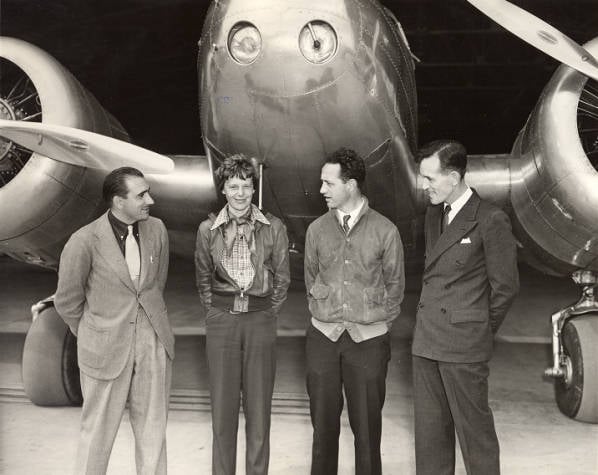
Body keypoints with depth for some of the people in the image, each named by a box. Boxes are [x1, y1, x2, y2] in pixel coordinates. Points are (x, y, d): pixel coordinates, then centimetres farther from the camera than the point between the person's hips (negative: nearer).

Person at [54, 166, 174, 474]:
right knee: (98, 429, 9)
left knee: (152, 427, 13)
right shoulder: (84, 241, -15)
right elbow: (67, 301, -2)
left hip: (155, 344, 4)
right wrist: (92, 336, 10)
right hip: (106, 349, -3)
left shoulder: (156, 229, -3)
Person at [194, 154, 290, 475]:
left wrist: (268, 313, 3)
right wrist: (214, 312, 6)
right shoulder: (208, 229, 1)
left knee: (259, 406, 6)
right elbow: (203, 278, 12)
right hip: (221, 320, 1)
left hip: (261, 320, -1)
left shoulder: (274, 228, -2)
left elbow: (282, 277, 6)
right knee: (222, 404, 7)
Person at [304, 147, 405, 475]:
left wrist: (379, 321, 6)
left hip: (369, 339, -2)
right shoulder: (317, 229, 3)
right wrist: (321, 313, 12)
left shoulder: (385, 231, -4)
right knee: (323, 423, 9)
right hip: (323, 337, 2)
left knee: (367, 424, 5)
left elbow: (395, 283, 6)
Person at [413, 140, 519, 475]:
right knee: (430, 429, 14)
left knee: (474, 429, 4)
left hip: (465, 345, -7)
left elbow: (506, 286, -7)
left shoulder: (491, 220, -11)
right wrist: (429, 319, 13)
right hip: (426, 341, 7)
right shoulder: (434, 214, 11)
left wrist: (480, 330, 1)